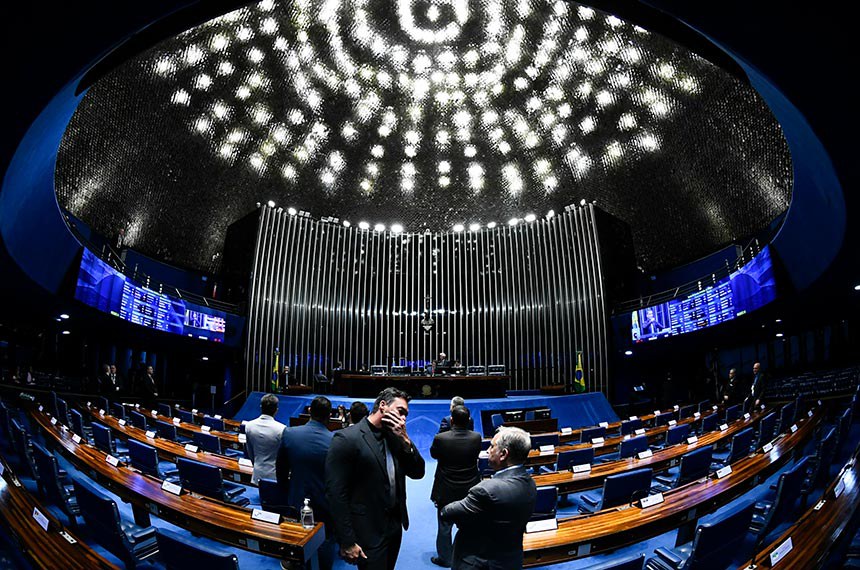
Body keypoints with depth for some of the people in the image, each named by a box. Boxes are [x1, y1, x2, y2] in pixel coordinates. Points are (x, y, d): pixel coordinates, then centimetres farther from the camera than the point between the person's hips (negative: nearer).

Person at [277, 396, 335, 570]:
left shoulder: (288, 433, -17)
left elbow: (281, 470, -3)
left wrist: (286, 490, 14)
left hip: (297, 501, 3)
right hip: (324, 504, -3)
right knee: (326, 542, 19)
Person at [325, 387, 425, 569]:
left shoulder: (395, 437, 2)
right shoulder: (347, 438, -18)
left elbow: (417, 473, 1)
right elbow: (336, 493, -18)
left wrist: (405, 439, -14)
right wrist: (348, 542, -16)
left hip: (395, 526, 7)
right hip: (369, 534, -7)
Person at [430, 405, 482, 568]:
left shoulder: (441, 438, -26)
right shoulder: (476, 438, -18)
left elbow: (433, 454, -5)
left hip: (446, 492, -3)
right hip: (470, 490, 3)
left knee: (444, 527, 18)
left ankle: (445, 558, 33)